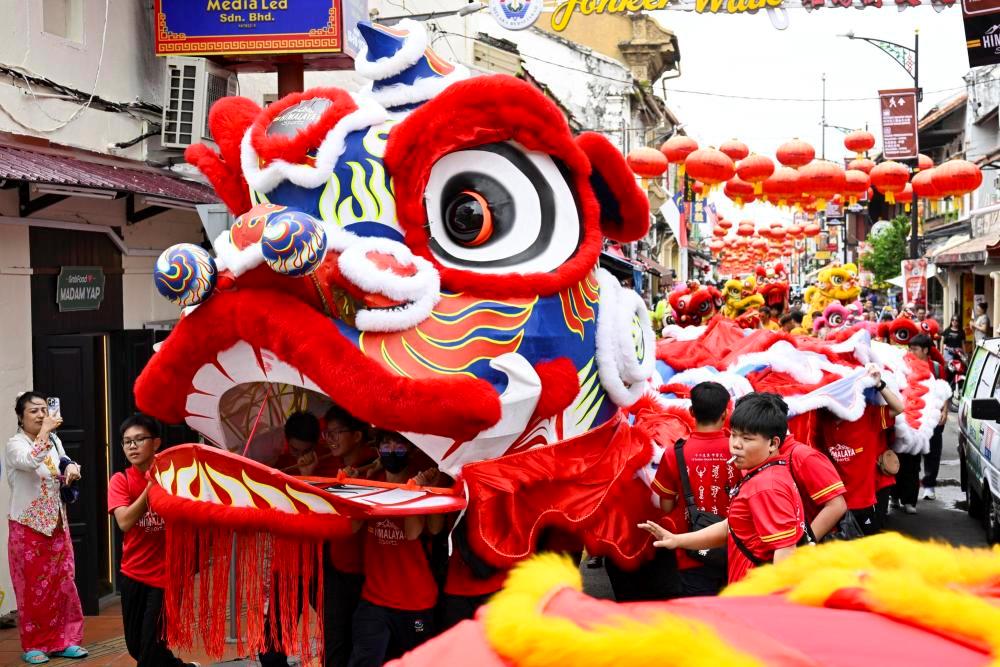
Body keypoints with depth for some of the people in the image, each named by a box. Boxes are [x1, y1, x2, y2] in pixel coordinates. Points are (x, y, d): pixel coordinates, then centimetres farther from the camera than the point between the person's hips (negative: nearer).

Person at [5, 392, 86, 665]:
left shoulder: (54, 440, 6)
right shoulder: (15, 444, -12)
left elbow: (63, 463, 21)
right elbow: (31, 461, -33)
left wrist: (72, 468, -1)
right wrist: (45, 431, -34)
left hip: (57, 524, 6)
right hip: (28, 527, -6)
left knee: (62, 582, 7)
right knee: (33, 586, 0)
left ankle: (63, 640, 16)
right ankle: (34, 645, 11)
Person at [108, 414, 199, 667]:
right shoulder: (120, 480, -4)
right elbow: (124, 522, -19)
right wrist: (151, 486, -26)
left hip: (165, 575, -3)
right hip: (132, 575, 3)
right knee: (135, 646, 15)